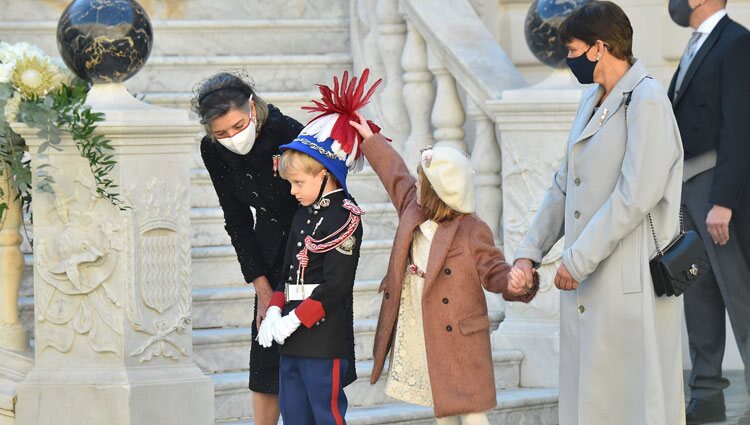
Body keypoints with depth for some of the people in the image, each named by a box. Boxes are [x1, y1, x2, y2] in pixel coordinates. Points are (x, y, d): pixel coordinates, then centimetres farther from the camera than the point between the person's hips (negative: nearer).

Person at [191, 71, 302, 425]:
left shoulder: (288, 134, -27)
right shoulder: (213, 151, -11)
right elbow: (237, 222, -3)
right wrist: (263, 289, -7)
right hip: (269, 253, 5)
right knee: (264, 359, 5)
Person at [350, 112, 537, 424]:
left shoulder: (472, 231, -16)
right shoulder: (412, 211, 4)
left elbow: (492, 270, -13)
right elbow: (395, 174, 19)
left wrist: (512, 284, -36)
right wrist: (370, 139, 30)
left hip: (457, 340, -7)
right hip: (418, 339, 7)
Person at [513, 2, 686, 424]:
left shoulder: (647, 100, -12)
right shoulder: (592, 102, 16)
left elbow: (637, 195, -19)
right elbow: (563, 187, 19)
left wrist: (578, 260, -16)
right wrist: (530, 252, 9)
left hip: (631, 284, -9)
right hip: (587, 280, 9)